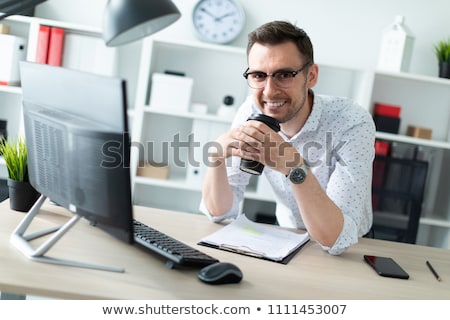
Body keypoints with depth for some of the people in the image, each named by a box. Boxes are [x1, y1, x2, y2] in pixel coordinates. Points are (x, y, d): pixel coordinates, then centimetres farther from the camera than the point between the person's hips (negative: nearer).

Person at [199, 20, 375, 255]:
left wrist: (294, 166, -40)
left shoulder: (353, 124, -23)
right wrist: (217, 154, -28)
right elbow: (219, 212, -11)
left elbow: (337, 240, -29)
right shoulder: (252, 112, -12)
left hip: (347, 254, -2)